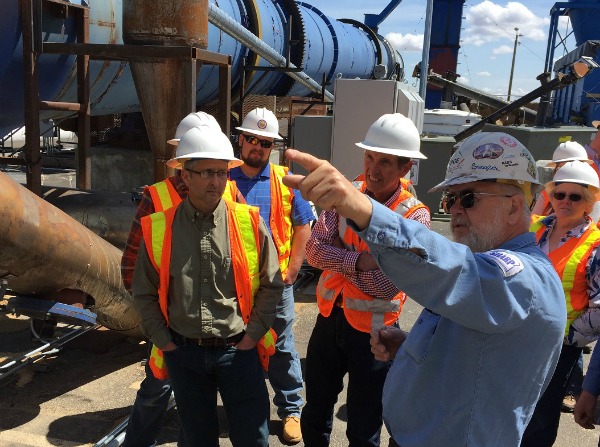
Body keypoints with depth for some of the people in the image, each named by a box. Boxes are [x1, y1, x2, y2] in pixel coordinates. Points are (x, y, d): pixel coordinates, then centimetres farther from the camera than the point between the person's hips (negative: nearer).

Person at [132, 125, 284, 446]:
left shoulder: (250, 223, -8)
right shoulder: (158, 228, -5)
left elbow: (270, 284, 1)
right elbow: (144, 292, 5)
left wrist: (253, 335, -3)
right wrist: (163, 341, 0)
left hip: (238, 350, -1)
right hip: (184, 353, 2)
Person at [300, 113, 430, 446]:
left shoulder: (414, 216, -15)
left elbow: (386, 285, -22)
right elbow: (314, 250, -13)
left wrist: (337, 258, -13)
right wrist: (357, 260, -27)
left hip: (373, 332, -3)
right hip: (329, 319, 4)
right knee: (314, 418, 22)